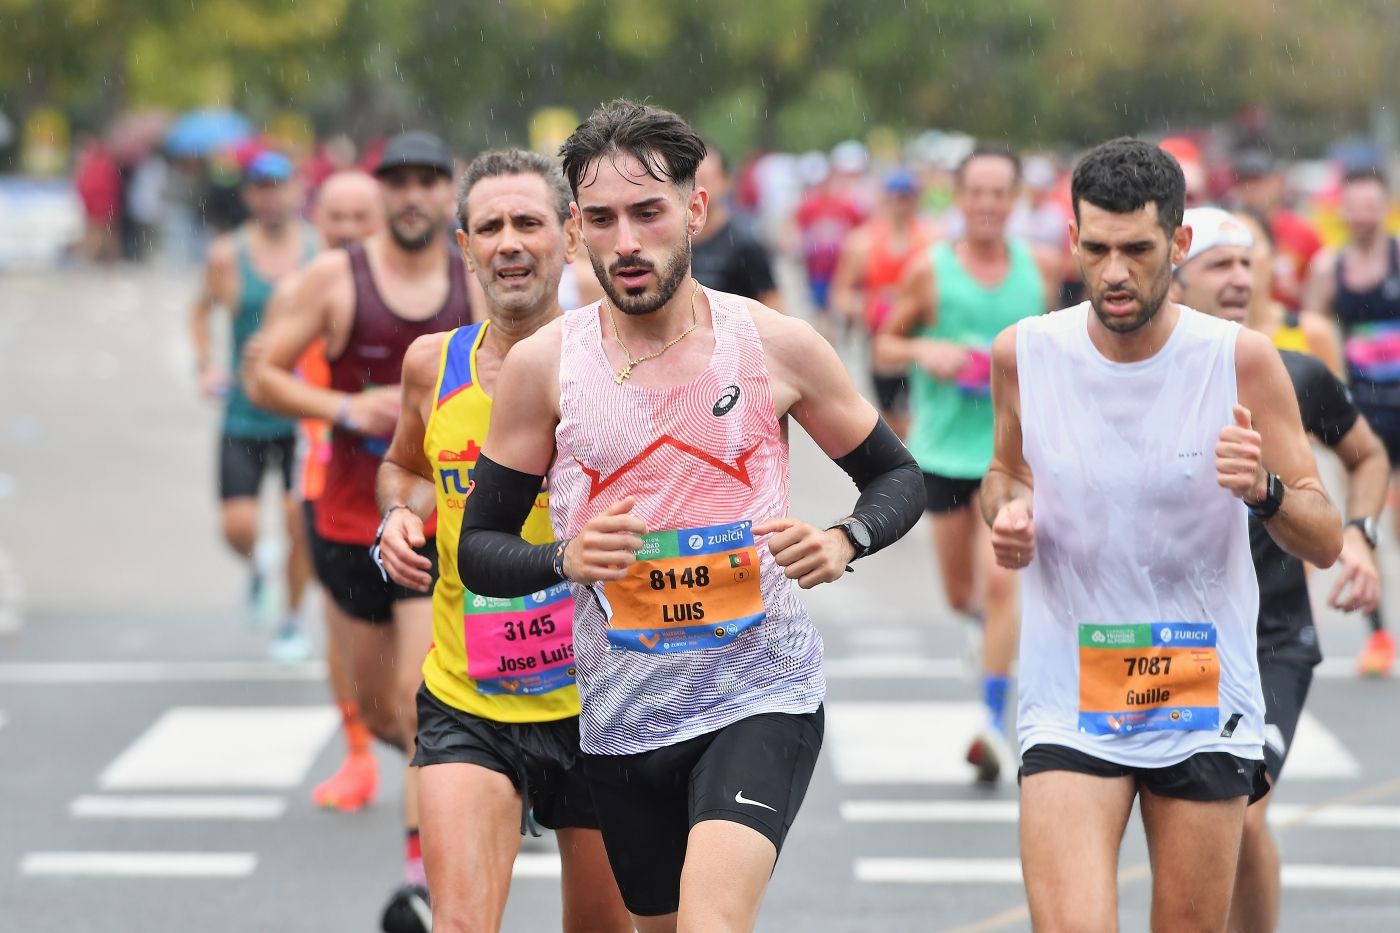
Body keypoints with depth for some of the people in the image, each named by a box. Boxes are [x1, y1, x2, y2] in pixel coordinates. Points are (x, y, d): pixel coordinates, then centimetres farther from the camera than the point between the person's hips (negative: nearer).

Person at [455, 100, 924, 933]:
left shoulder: (777, 346, -3)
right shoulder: (543, 365, -2)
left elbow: (898, 478, 10)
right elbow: (479, 549, 4)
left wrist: (843, 542, -11)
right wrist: (567, 560, -17)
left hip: (763, 695, -2)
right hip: (622, 714, 3)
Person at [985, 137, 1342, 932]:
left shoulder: (1241, 359, -9)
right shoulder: (1025, 353, -4)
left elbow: (1325, 544, -4)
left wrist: (1264, 491, -25)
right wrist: (1007, 511, -6)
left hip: (1205, 704, 0)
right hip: (1069, 705, 0)